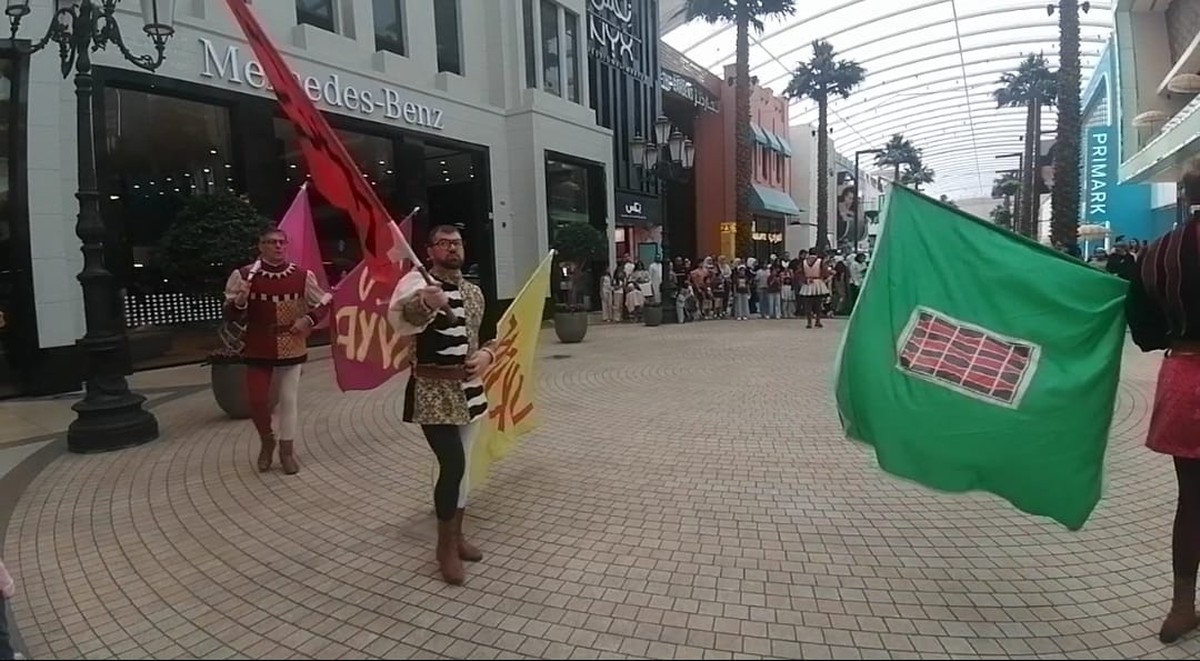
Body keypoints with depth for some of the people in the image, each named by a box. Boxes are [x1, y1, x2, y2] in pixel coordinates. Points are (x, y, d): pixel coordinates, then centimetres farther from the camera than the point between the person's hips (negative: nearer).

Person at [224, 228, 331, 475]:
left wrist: (309, 319, -9)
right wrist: (239, 302, -25)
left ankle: (287, 450, 24)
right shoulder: (244, 276, -7)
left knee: (289, 399, 8)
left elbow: (324, 303, 8)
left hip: (291, 348, 1)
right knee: (257, 401, -2)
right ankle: (267, 441, 28)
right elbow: (231, 315, -3)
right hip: (258, 349, -1)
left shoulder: (302, 276, -4)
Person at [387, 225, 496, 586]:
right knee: (453, 464, -14)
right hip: (433, 391, -6)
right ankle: (445, 545, 7)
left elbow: (488, 334, 20)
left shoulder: (474, 291, 10)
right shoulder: (417, 282, -11)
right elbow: (398, 317, -34)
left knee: (462, 465, 15)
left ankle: (457, 535, 33)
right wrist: (424, 303, -56)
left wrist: (486, 354, -3)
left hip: (470, 388, 7)